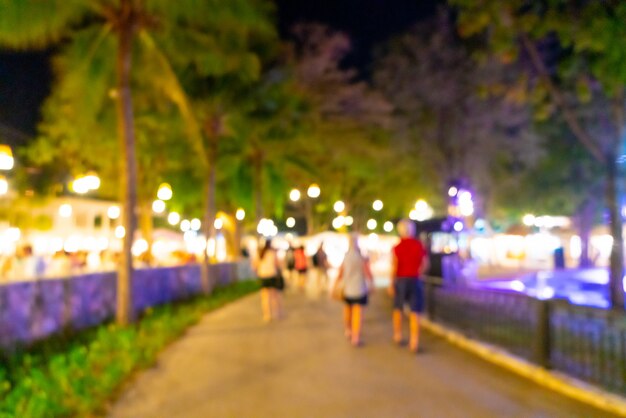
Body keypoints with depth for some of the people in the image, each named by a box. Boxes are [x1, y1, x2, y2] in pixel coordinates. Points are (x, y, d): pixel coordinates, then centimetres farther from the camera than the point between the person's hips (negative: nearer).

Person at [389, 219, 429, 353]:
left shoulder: (397, 247, -8)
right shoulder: (419, 245, -1)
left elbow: (394, 267, -10)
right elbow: (425, 263, 2)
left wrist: (391, 283, -3)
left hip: (401, 280, -1)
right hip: (415, 280, 1)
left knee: (398, 308, 19)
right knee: (415, 312, 0)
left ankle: (398, 336, 28)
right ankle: (414, 342, -6)